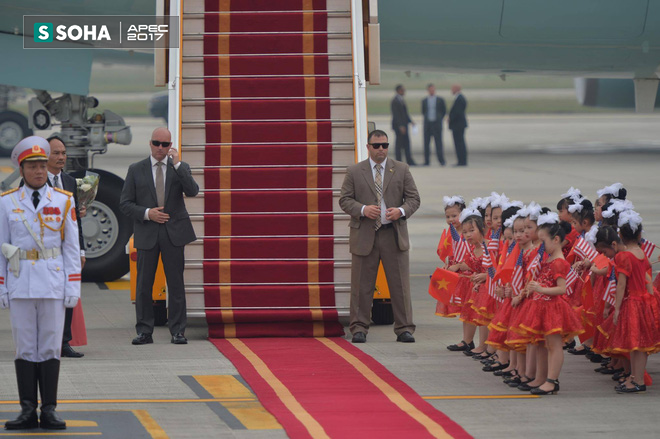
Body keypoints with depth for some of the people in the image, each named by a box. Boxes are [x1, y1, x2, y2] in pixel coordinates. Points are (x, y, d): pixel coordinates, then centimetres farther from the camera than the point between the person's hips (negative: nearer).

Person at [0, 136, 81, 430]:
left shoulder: (63, 201, 4)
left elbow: (72, 247, 4)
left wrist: (73, 287, -2)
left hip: (53, 283, 0)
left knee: (51, 347, 1)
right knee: (25, 347, 2)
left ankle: (49, 411, 5)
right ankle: (28, 411, 5)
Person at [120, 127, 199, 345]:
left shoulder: (180, 167, 7)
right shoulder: (136, 170, 6)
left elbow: (192, 191, -12)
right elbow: (125, 203, 4)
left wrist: (177, 164, -15)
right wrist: (147, 213, -11)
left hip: (174, 232, 0)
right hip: (147, 233, 0)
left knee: (176, 283, 0)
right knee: (144, 283, 1)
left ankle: (177, 331, 5)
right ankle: (144, 331, 7)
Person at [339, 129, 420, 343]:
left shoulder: (401, 170, 9)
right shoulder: (354, 172, 6)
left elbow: (414, 198, 8)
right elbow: (345, 200, 3)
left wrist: (401, 211, -13)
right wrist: (363, 209, -16)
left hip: (394, 235, 1)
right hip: (364, 235, -1)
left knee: (400, 285, 0)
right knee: (362, 286, 2)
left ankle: (404, 329, 5)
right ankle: (359, 329, 10)